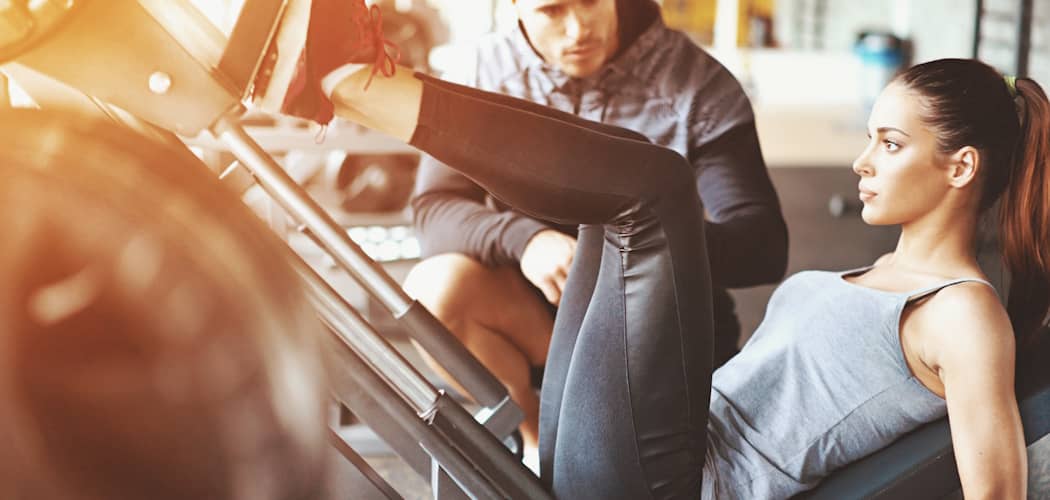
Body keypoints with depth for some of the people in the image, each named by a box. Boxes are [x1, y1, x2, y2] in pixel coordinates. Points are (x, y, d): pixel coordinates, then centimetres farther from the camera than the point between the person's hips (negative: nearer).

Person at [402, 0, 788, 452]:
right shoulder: (482, 72, -6)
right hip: (531, 312, 2)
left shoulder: (697, 83, -13)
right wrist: (524, 239, -34)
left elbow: (764, 244, -17)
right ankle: (536, 436, -4)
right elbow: (431, 210, -13)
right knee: (435, 288, -27)